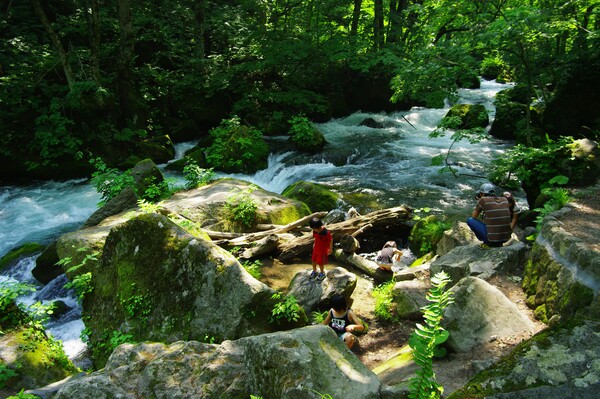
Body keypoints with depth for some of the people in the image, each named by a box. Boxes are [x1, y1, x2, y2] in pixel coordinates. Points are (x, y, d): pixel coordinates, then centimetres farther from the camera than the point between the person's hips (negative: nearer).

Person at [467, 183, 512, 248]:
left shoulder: (483, 200, -5)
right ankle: (499, 243, 20)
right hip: (506, 238, 6)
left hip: (492, 238, -5)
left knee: (470, 220, 12)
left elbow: (474, 217, 9)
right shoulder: (504, 200, 9)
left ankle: (487, 243, 10)